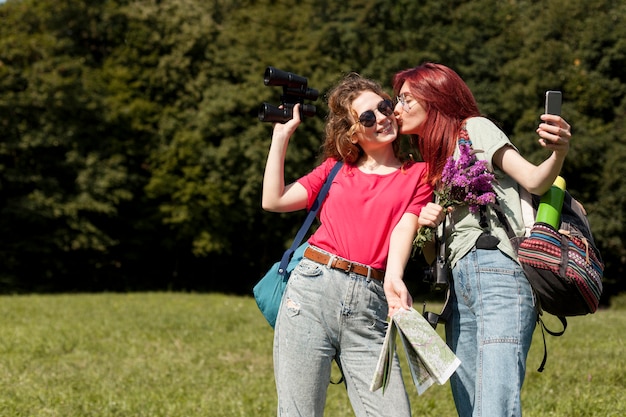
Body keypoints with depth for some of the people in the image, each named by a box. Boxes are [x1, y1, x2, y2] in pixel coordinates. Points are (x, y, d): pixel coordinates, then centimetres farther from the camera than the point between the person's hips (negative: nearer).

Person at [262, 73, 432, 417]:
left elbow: (404, 227, -4)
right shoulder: (335, 168, 19)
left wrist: (394, 278, -23)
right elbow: (273, 201, 11)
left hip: (369, 305, -1)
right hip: (311, 291, 1)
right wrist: (281, 135, 15)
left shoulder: (417, 174, 13)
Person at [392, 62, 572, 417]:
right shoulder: (433, 161, 27)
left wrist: (558, 154, -28)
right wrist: (426, 223, 2)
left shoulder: (475, 129, 6)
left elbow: (534, 181, -8)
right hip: (459, 284, 8)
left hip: (498, 270, -8)